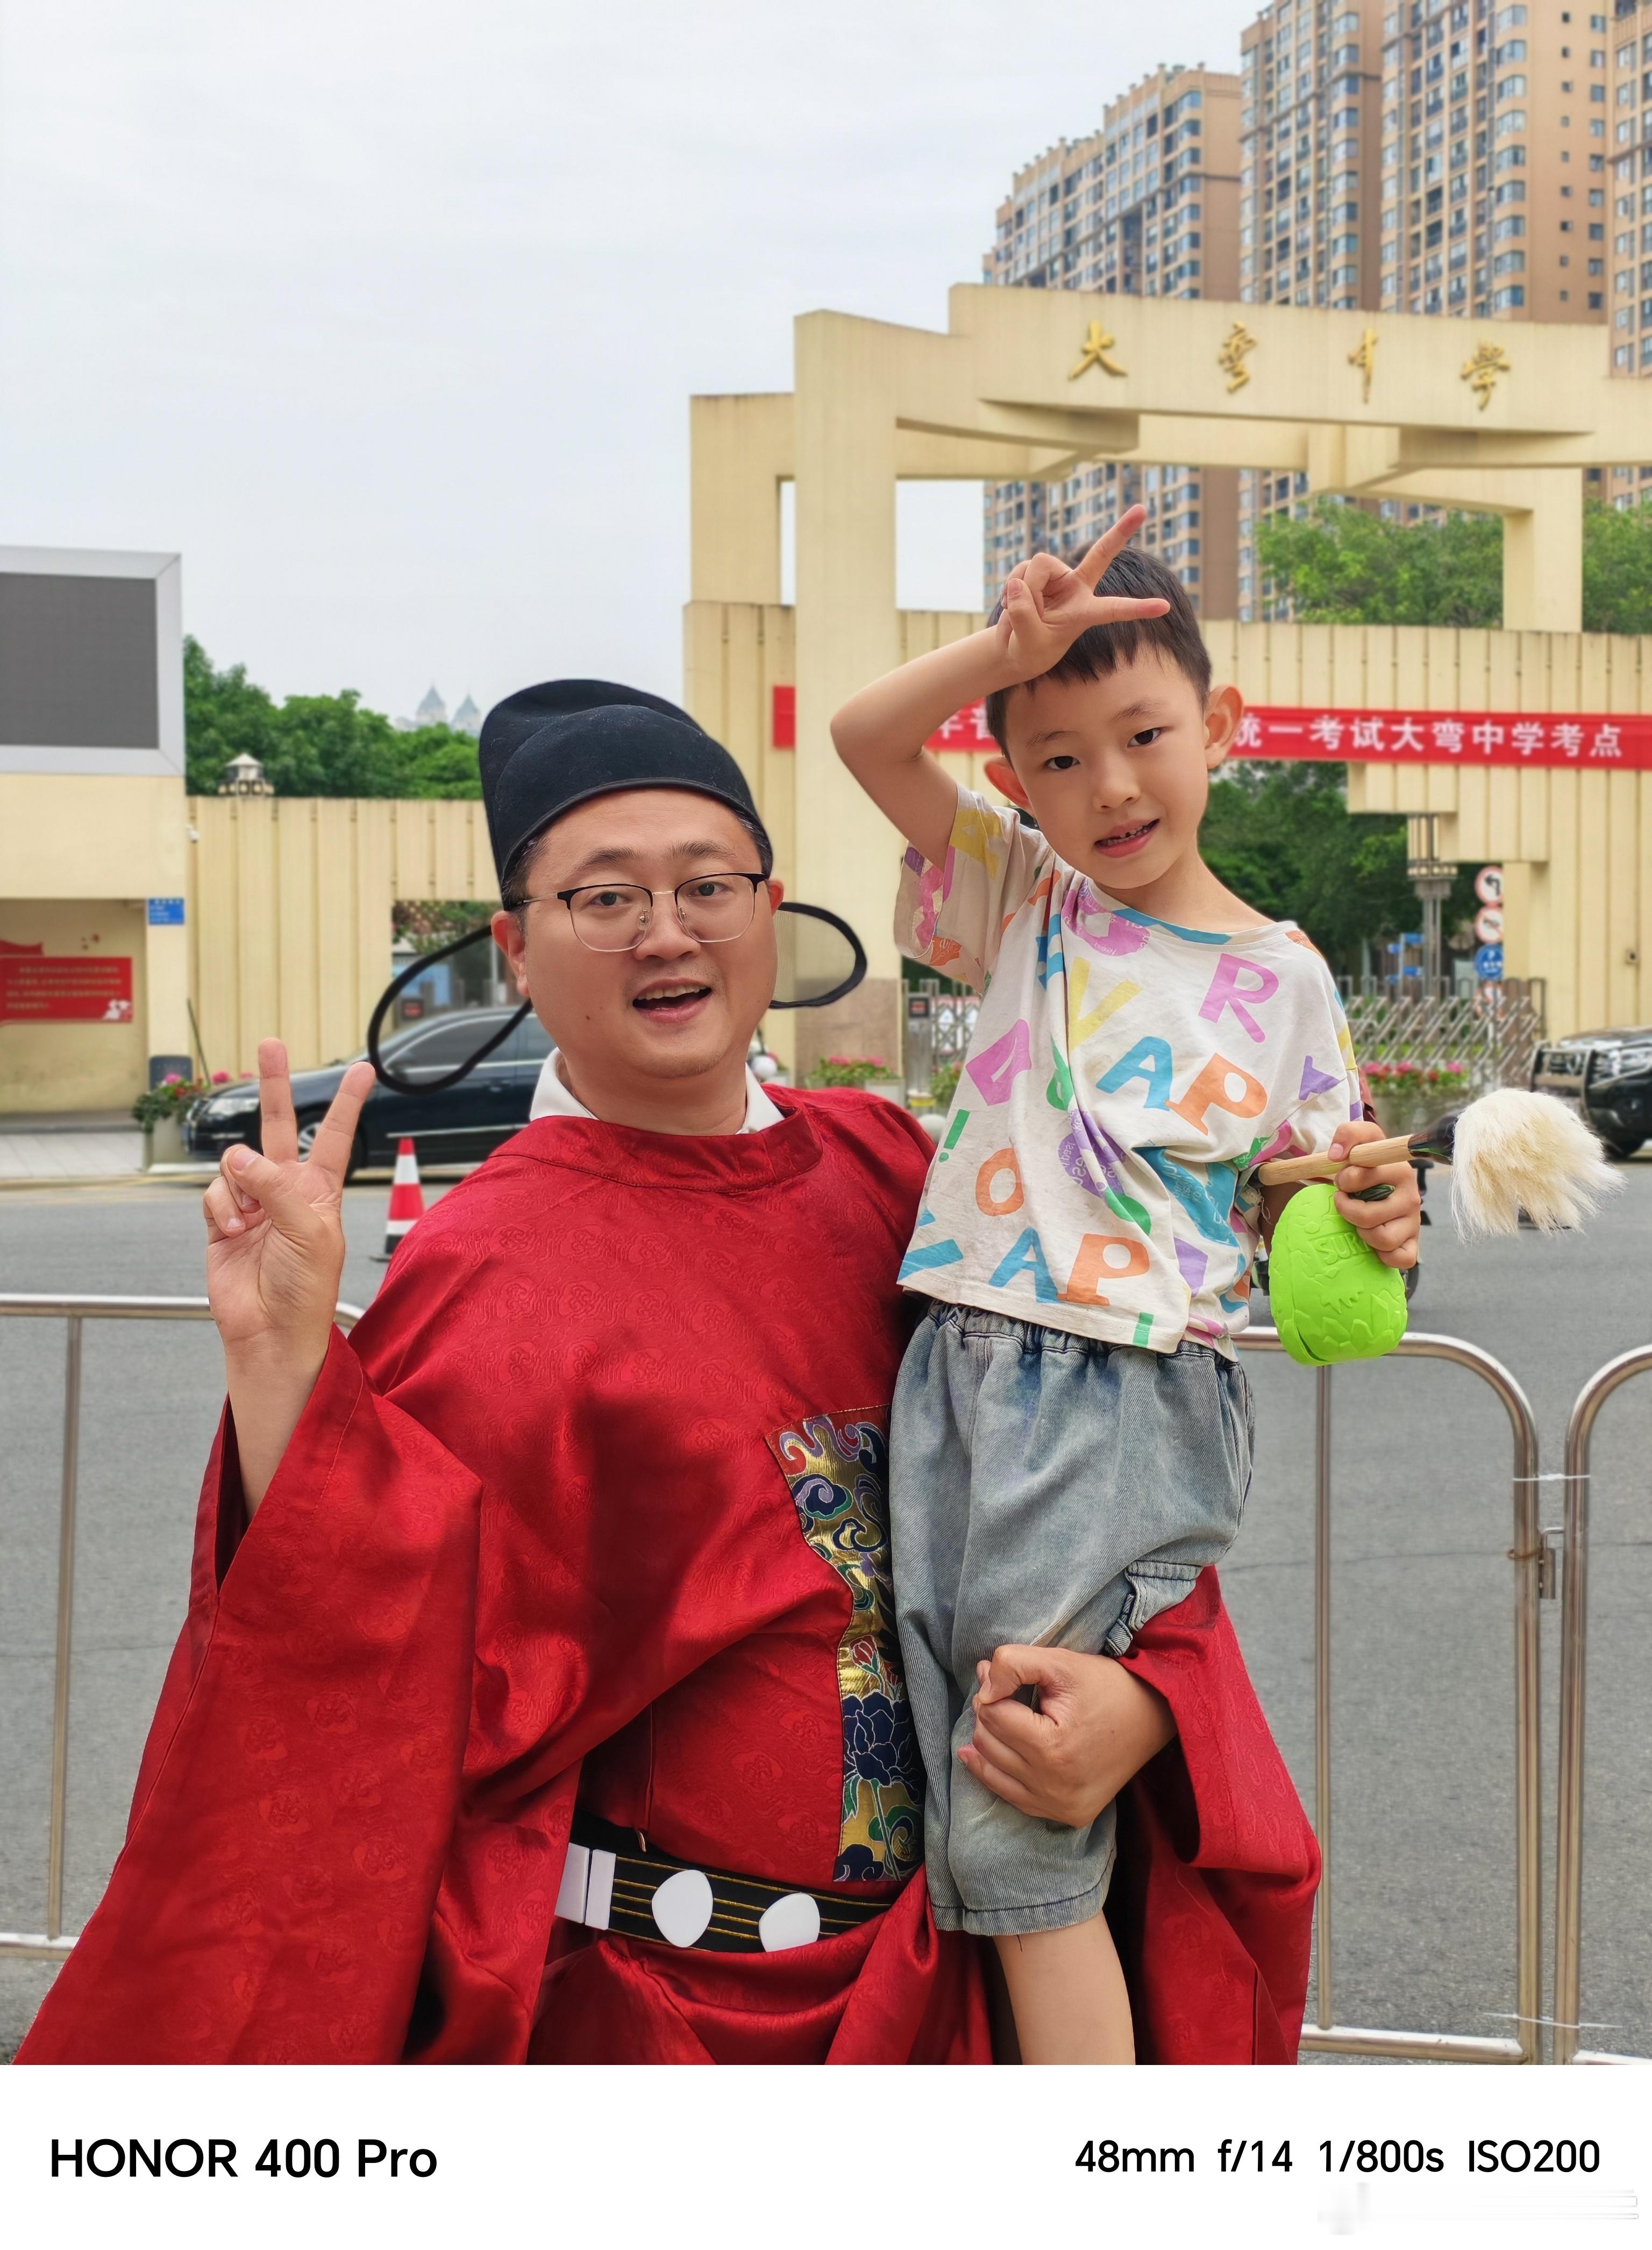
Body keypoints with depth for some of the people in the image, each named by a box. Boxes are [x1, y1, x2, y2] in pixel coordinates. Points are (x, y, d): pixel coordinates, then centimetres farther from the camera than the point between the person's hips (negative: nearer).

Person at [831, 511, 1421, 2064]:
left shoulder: (1280, 978, 6)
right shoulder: (1021, 903, 10)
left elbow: (1284, 1209, 12)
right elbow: (863, 735, 2)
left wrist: (1368, 1220, -10)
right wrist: (1009, 649, -12)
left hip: (1137, 1407, -3)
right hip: (963, 1379, 3)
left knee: (1017, 1826, -6)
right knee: (978, 1818, 3)